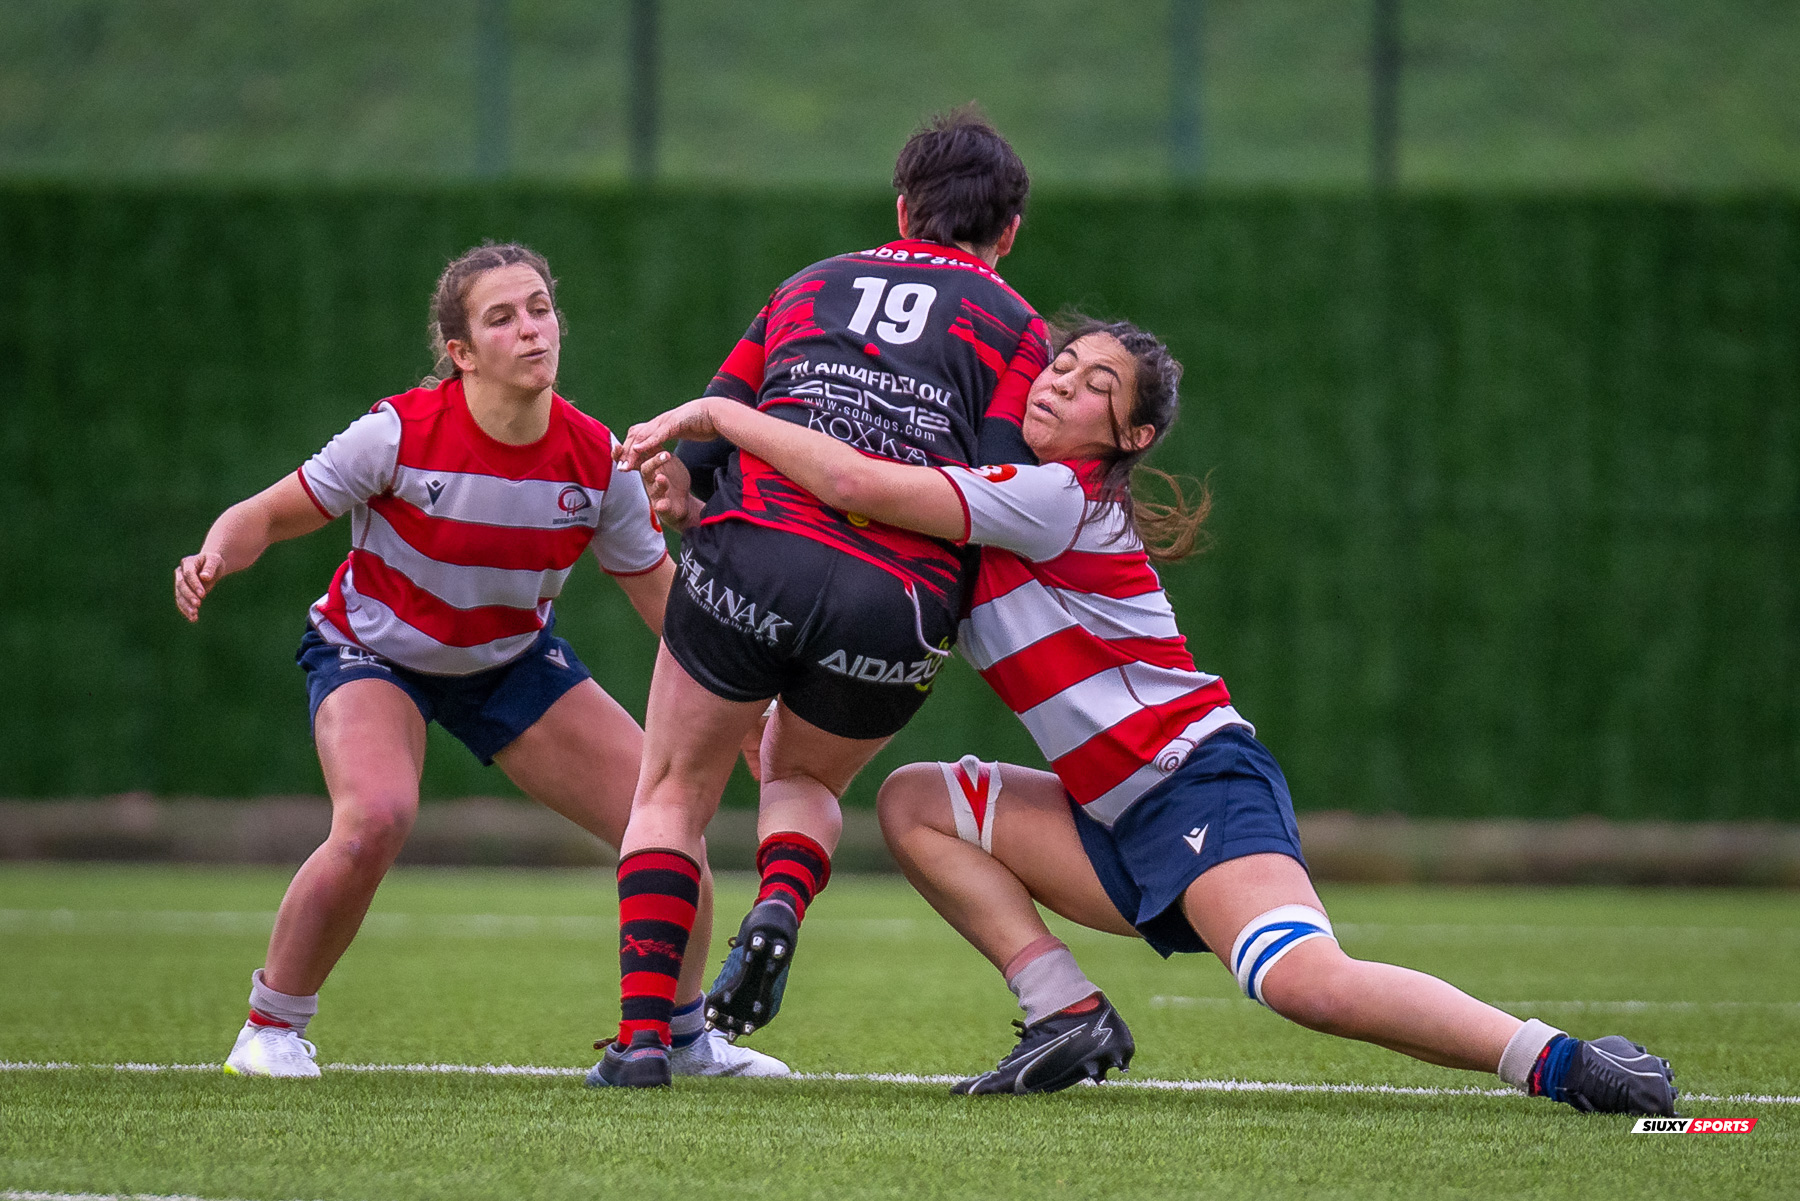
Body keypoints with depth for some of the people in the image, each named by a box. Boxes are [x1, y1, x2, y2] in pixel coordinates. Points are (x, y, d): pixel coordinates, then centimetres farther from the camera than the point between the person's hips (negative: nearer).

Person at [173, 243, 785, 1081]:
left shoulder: (597, 462, -17)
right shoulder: (400, 435, -27)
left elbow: (659, 591, -2)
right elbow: (270, 515, -16)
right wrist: (214, 559, -38)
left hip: (514, 659, 4)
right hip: (373, 654, -4)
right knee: (377, 818, -34)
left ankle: (683, 1036, 21)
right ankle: (270, 1031, -12)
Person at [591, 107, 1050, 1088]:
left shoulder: (809, 287, 24)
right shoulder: (1014, 328, 15)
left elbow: (699, 441, 20)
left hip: (752, 545, 0)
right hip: (897, 604, 0)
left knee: (672, 791, 17)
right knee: (805, 779, 27)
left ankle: (643, 1030, -1)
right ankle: (782, 902, -6)